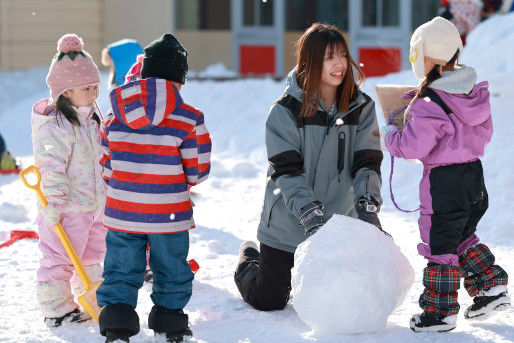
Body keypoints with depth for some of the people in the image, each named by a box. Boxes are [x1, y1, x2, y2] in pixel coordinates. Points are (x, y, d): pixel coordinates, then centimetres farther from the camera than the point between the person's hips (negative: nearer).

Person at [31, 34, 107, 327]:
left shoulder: (92, 121, 10)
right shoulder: (55, 126, -20)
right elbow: (51, 168, -24)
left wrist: (106, 196, 23)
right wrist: (54, 204, -27)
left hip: (95, 204, 9)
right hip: (67, 209, -9)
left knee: (92, 257, 20)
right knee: (59, 259, -2)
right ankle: (57, 310, 8)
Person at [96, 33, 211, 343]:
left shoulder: (115, 115, -1)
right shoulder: (188, 119, -12)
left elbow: (105, 165, 7)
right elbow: (198, 172, -7)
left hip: (121, 213, 2)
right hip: (169, 216, -2)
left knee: (121, 270, 12)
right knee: (171, 271, 16)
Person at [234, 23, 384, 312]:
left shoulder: (362, 107, -4)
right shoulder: (286, 110, -14)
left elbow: (367, 162, -9)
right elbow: (286, 171, -20)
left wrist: (368, 206, -26)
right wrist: (311, 215, -31)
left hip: (338, 222, 3)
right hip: (287, 225, -3)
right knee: (268, 301, 7)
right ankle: (249, 258, 39)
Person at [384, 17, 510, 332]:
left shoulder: (429, 106, -22)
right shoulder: (477, 92, 3)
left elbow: (413, 146, -23)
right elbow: (484, 132, 14)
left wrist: (391, 138, -4)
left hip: (444, 182, -8)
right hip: (474, 175, 8)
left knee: (439, 245, 2)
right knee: (462, 238, 25)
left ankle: (440, 312, 9)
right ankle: (491, 286, 23)